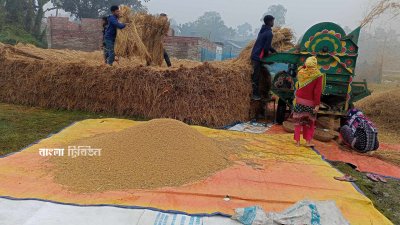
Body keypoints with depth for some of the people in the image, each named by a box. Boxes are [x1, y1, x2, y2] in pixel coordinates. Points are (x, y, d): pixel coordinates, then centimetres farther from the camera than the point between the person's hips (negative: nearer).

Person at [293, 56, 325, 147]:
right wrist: (317, 104, -13)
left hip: (299, 100, 3)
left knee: (298, 121, 11)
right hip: (310, 103, -2)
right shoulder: (318, 75, -13)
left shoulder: (301, 72, -4)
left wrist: (305, 65, 18)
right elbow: (317, 92, -16)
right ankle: (308, 141, 12)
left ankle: (297, 141, 14)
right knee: (309, 122, 13)